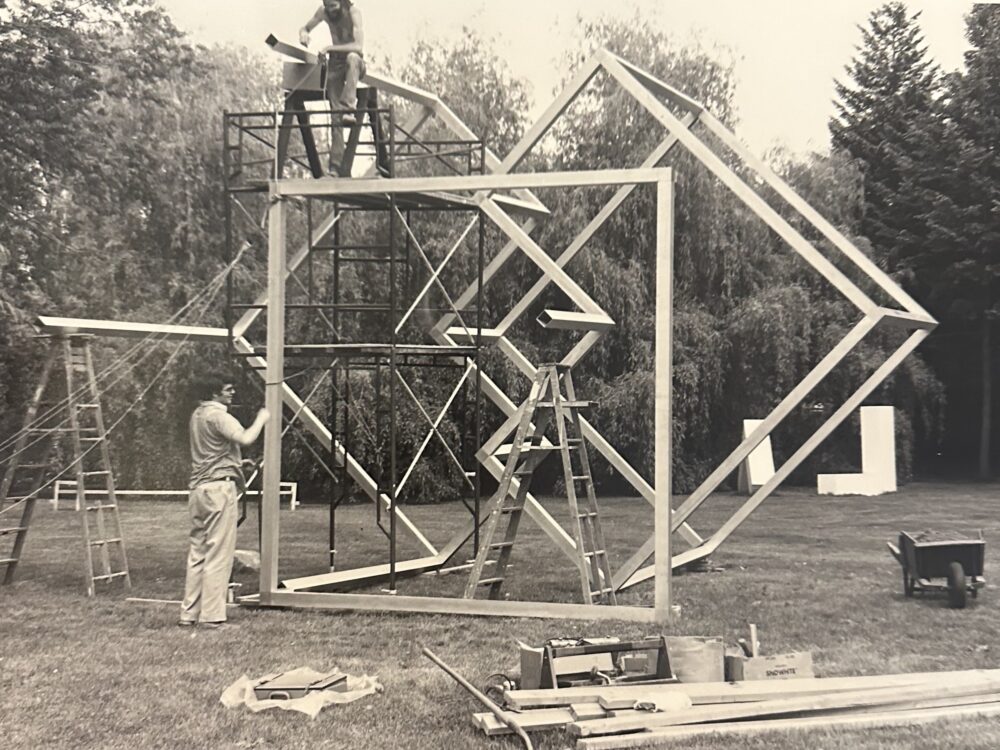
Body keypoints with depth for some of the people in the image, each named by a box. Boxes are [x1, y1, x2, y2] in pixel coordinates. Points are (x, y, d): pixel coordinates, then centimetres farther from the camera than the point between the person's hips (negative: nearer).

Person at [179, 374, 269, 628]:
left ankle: (189, 612, 15)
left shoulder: (197, 415, 16)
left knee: (197, 552, 12)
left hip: (198, 488, 9)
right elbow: (245, 439, -26)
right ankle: (211, 615, -2)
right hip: (219, 488, -9)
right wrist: (261, 419, -11)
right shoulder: (217, 415, -12)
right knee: (218, 554, -4)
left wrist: (234, 461, 23)